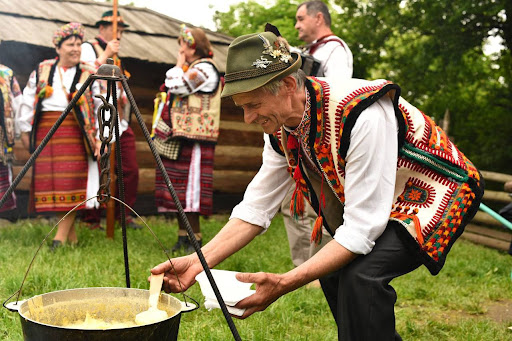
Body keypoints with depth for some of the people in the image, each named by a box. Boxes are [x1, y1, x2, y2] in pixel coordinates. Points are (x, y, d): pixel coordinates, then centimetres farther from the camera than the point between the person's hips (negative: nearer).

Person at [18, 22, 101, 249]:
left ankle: (61, 234, -8)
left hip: (75, 133, -2)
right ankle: (72, 235, 9)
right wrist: (25, 131, 13)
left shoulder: (89, 75, 6)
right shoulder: (41, 71, 12)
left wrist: (100, 137, -1)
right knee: (49, 180, 0)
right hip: (45, 132, 3)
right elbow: (27, 102, 16)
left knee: (72, 180, -12)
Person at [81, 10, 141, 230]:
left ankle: (124, 214, 17)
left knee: (130, 170, 5)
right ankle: (92, 220, 7)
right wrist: (106, 55, -18)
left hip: (121, 124, 8)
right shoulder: (88, 48, -1)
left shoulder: (115, 57, 22)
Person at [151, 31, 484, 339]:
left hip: (434, 194, -8)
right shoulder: (281, 128, -10)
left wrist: (284, 284, -38)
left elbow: (362, 229, -33)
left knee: (362, 273, -27)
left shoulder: (362, 116, -35)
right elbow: (255, 209, -6)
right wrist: (199, 260, -19)